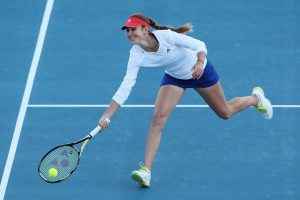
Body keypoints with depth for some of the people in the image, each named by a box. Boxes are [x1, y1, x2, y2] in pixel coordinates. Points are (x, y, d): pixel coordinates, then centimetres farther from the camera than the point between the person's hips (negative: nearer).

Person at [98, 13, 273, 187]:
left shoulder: (166, 35, -35)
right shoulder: (136, 55, -24)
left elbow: (200, 45, -25)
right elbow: (125, 88, -25)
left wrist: (200, 62, -47)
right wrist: (107, 116, -32)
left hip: (199, 70, -3)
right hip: (174, 78, 3)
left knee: (225, 113, 14)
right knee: (158, 118, -18)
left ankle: (256, 98, 47)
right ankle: (146, 171, -16)